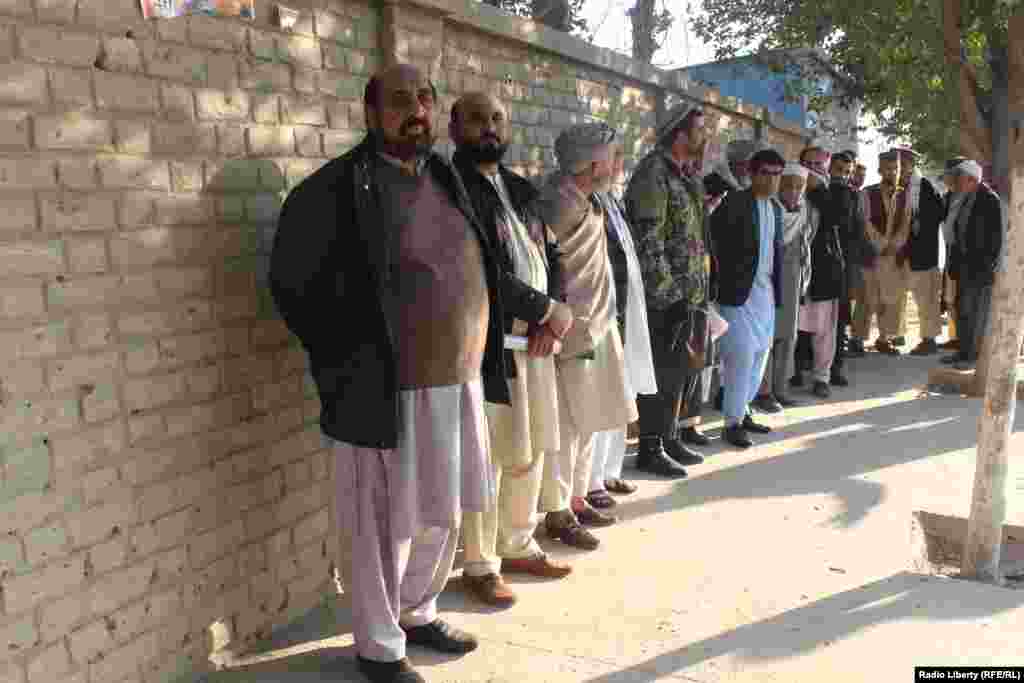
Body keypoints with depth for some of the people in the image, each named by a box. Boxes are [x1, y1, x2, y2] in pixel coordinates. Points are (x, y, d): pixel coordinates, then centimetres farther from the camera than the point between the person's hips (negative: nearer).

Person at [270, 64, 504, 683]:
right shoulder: (334, 190, -12)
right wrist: (350, 364, -9)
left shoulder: (446, 178, 9)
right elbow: (292, 285, -9)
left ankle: (417, 614, 43)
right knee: (388, 526, 8)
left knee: (443, 515, 20)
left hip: (459, 383, 7)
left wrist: (479, 363, 12)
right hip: (390, 390, -7)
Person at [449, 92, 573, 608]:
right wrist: (546, 309, -12)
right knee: (487, 458, 1)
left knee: (531, 450, 15)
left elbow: (551, 253, 16)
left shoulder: (521, 189, 17)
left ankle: (518, 546, 32)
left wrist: (555, 309, -4)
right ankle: (480, 565, 17)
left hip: (536, 338, 8)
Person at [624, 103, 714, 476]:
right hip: (663, 296, -9)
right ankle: (650, 448, 8)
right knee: (663, 371, -3)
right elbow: (647, 243, -18)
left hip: (691, 293, 9)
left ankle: (673, 436, 28)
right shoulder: (653, 174, -13)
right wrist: (669, 292, -17)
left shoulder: (688, 175, 15)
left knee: (687, 364, 15)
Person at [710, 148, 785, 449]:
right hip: (739, 289, -8)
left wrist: (777, 287, 15)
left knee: (759, 355, 13)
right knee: (742, 355, -9)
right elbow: (713, 235, -18)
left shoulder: (776, 208, 14)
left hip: (766, 290, 8)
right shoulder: (734, 201, -10)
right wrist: (722, 274, -17)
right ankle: (732, 422, 1)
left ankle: (743, 411, 26)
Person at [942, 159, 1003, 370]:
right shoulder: (965, 200, 10)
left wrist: (989, 267, -16)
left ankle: (976, 356, 7)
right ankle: (964, 352, 21)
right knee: (963, 310, 12)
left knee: (977, 312, -1)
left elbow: (996, 236, -14)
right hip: (965, 265, 8)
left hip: (981, 265, -8)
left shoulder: (990, 200, -12)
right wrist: (954, 262, 9)